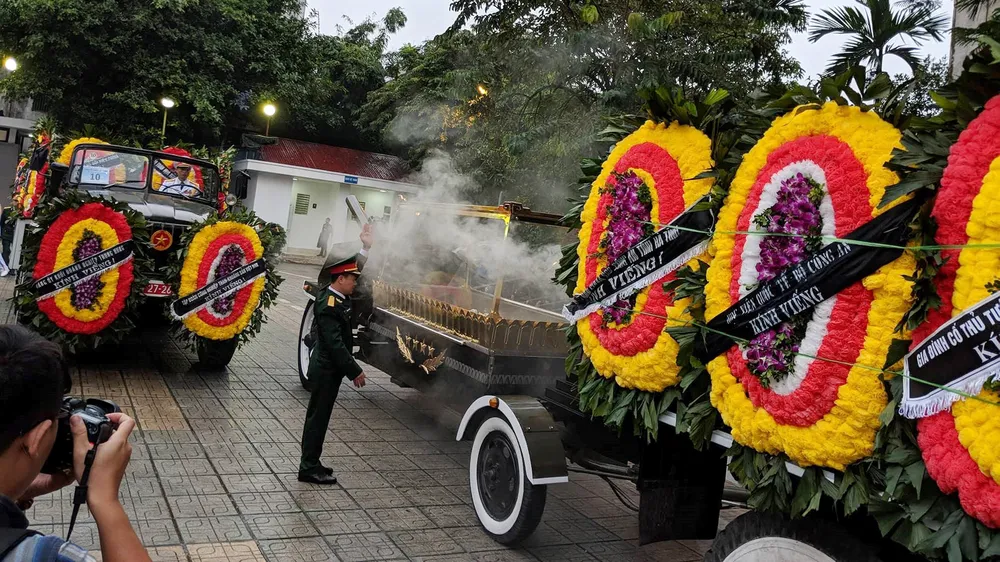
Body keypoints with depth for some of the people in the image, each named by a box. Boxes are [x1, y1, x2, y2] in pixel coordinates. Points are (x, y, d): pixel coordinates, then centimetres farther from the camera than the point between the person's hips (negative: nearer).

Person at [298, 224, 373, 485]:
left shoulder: (335, 296, 4)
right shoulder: (329, 306, -23)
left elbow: (355, 268, 19)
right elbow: (336, 345, -26)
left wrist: (366, 246, 9)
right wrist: (355, 372, -23)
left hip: (327, 369, 10)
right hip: (326, 371, -10)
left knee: (318, 416, 15)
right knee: (318, 417, -1)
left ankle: (311, 464, 25)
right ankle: (309, 468, 7)